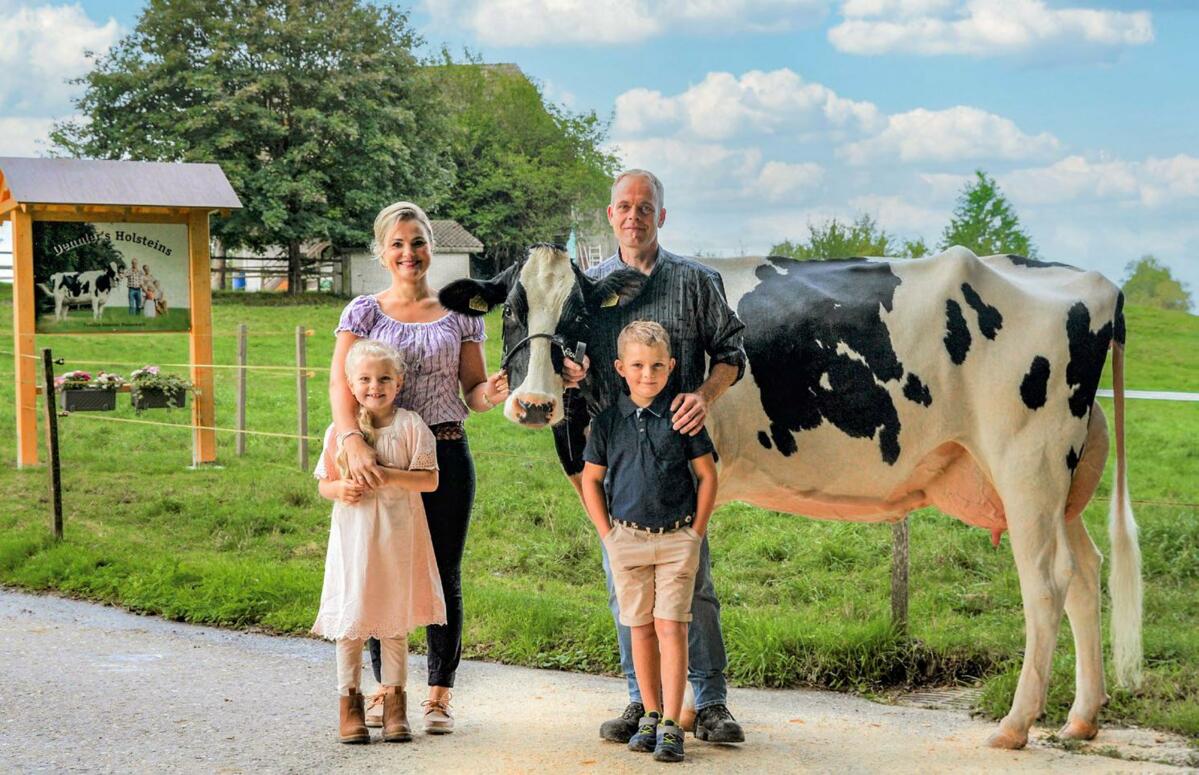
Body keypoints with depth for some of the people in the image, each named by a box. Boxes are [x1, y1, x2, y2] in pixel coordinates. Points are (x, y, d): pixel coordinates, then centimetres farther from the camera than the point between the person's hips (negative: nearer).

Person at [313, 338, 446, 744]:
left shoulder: (411, 426, -2)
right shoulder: (340, 431, 4)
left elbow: (430, 480, -7)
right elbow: (323, 483, 10)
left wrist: (390, 476, -20)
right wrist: (340, 489, -12)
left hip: (398, 535, -1)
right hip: (352, 534, 1)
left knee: (395, 619, 7)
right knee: (350, 620, 1)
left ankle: (395, 702, 16)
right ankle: (349, 701, 11)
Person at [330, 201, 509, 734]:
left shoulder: (459, 314, 8)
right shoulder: (364, 313, 4)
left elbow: (472, 390, 10)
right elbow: (340, 384, -8)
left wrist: (490, 394, -15)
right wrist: (353, 441, -25)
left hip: (446, 455, 1)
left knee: (443, 576, 3)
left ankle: (440, 693, 12)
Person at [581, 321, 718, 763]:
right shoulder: (607, 421, 3)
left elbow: (707, 475, 3)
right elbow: (591, 479, 11)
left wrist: (696, 531, -2)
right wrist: (607, 532, 4)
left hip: (677, 539, -2)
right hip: (627, 539, 2)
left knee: (671, 627, -7)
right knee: (640, 628, 7)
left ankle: (671, 726, -7)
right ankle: (650, 715, 18)